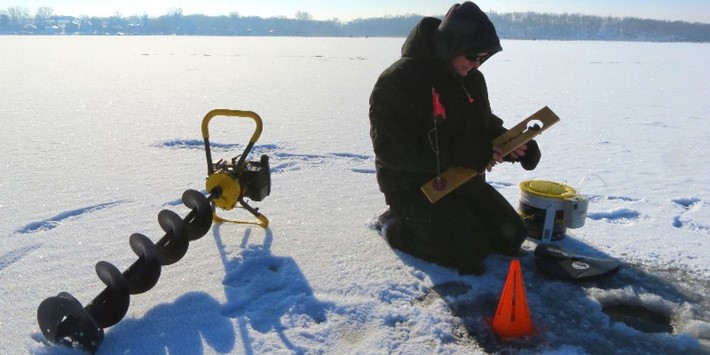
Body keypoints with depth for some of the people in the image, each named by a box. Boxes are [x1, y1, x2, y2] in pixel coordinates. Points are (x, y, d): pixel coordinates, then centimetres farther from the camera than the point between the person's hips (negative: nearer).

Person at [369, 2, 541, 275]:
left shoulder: (472, 79, 5)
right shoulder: (399, 80, -21)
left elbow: (485, 127, 15)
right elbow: (391, 148, -26)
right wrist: (463, 156, -27)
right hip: (415, 186, -8)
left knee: (511, 237, 7)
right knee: (469, 253, -17)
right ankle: (395, 224, 1)